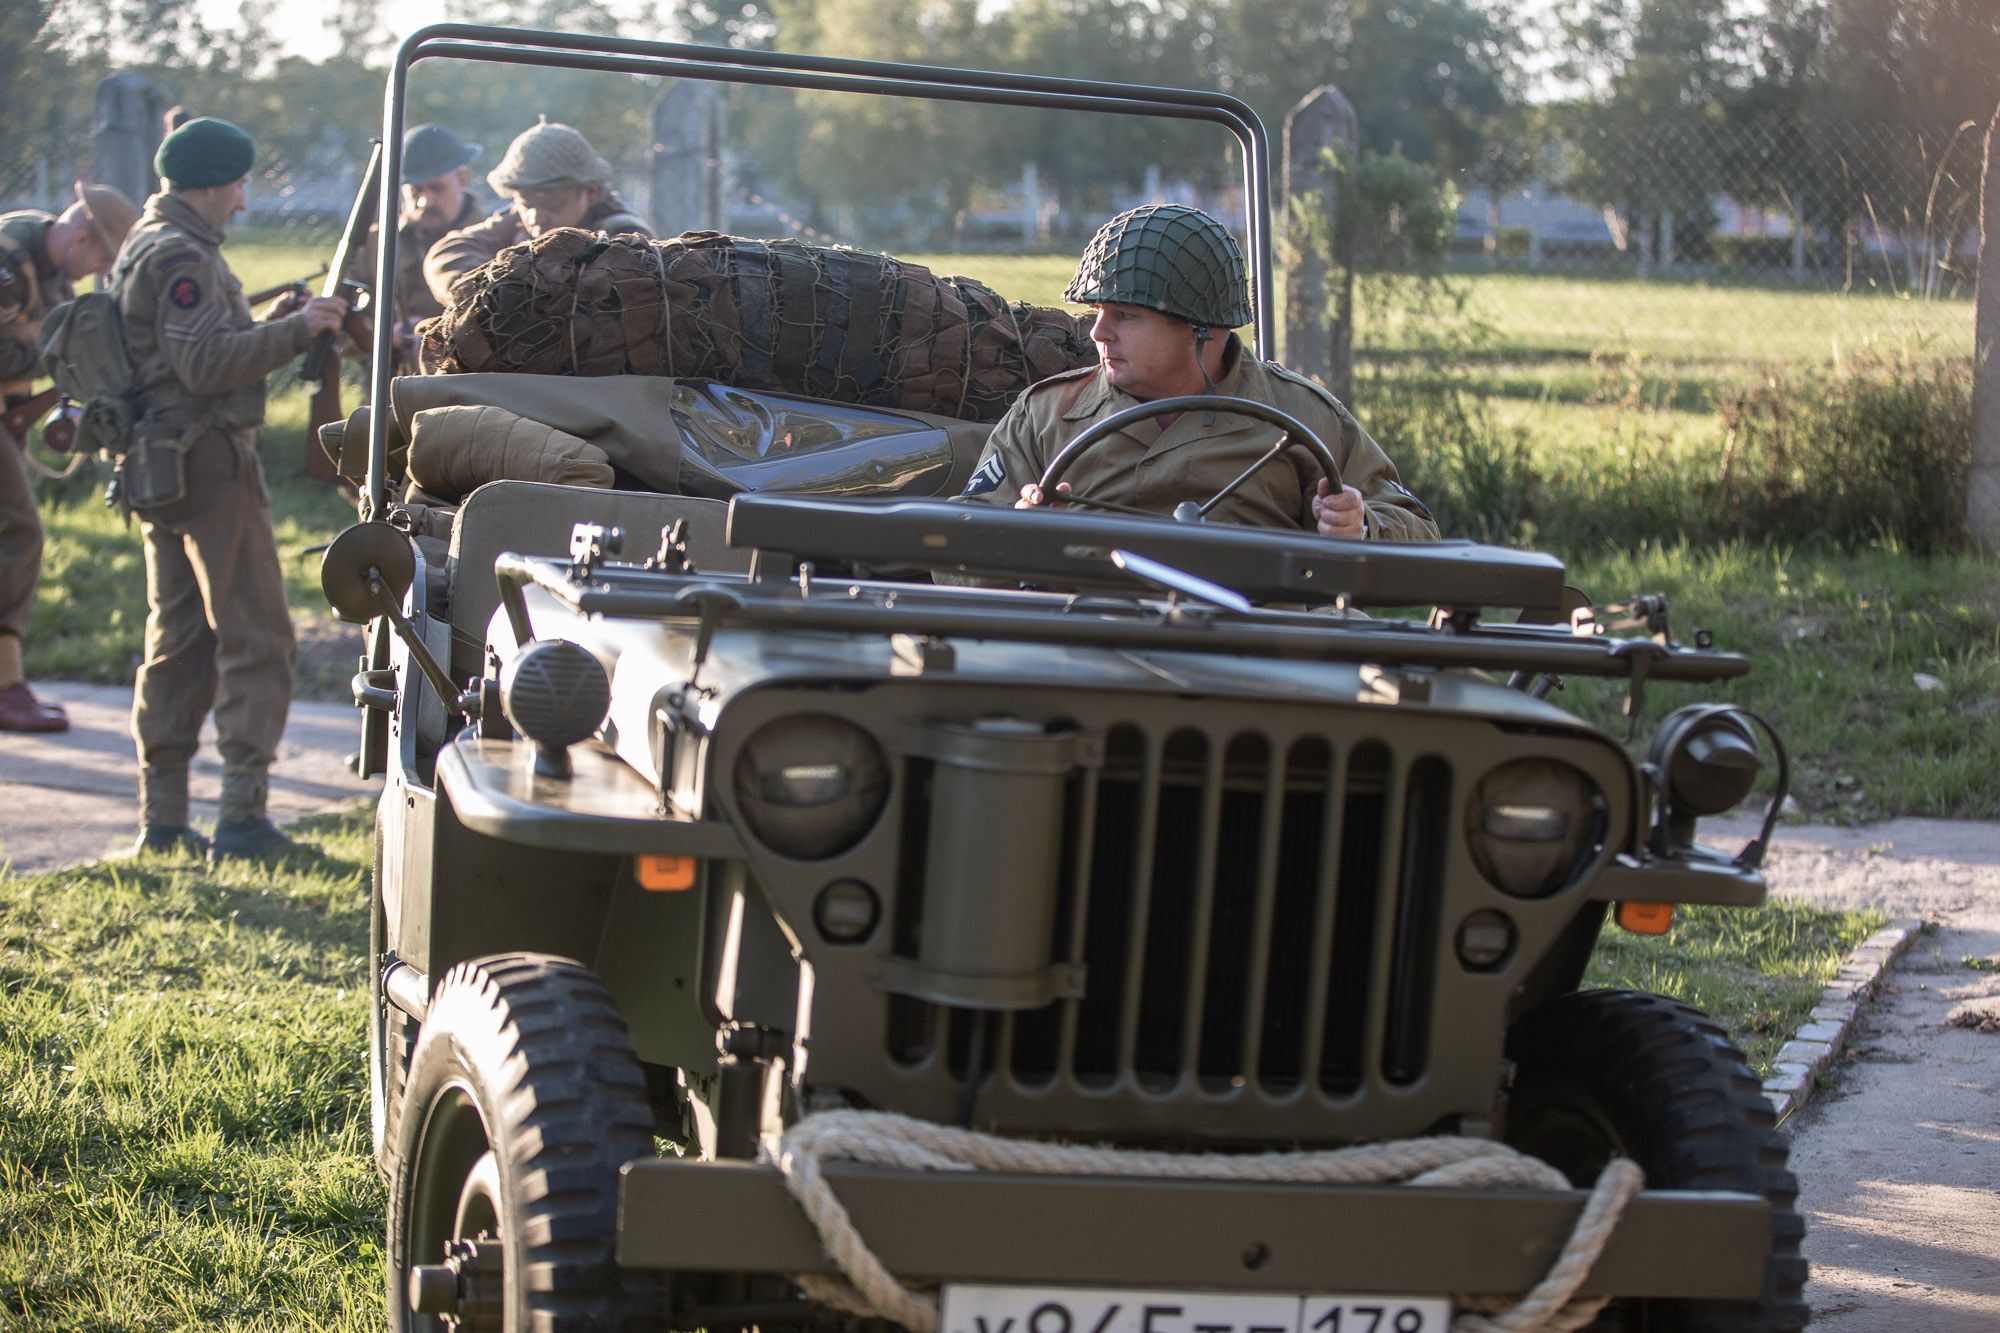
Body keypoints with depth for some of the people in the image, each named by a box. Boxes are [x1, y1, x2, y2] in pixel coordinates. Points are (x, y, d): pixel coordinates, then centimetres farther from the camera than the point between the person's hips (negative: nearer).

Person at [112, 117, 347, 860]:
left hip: (158, 464, 10)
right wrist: (296, 331, -17)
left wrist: (266, 327, 14)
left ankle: (162, 819, 14)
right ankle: (242, 819, -11)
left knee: (177, 639, 13)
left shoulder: (142, 247, 19)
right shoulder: (182, 257, -15)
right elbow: (208, 364, -22)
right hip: (208, 459, -10)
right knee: (255, 639, -7)